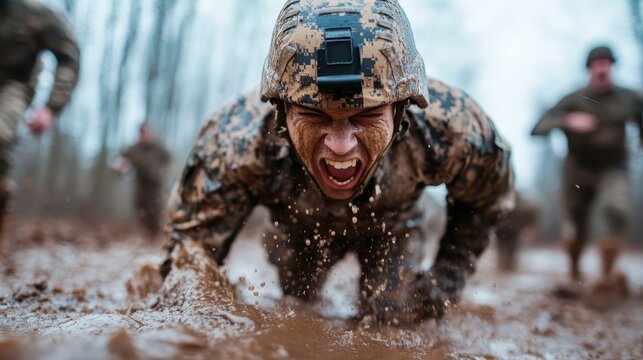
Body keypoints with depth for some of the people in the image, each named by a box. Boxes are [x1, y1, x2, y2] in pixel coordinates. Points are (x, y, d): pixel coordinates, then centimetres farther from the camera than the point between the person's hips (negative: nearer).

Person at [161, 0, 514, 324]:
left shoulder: (450, 130, -38)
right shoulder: (235, 144, -42)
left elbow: (485, 202, -12)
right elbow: (187, 262, -25)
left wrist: (446, 282, -12)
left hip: (387, 226, 1)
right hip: (300, 228, 0)